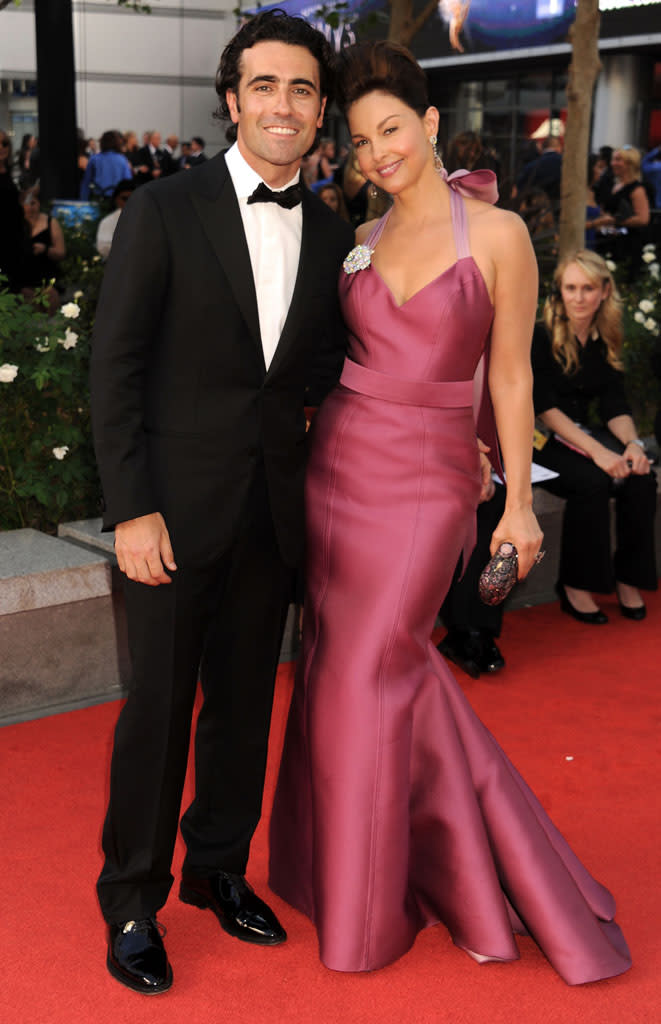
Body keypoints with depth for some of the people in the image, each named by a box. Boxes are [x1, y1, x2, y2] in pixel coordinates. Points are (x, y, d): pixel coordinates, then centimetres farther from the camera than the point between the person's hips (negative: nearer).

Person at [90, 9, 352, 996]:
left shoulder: (333, 234, 7)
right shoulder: (163, 210, -6)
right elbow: (114, 364, -9)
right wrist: (131, 507, -14)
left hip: (275, 508, 4)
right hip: (178, 504, -4)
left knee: (246, 699, 14)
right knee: (160, 702, 4)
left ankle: (219, 868, 34)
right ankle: (133, 902, 23)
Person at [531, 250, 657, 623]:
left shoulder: (606, 342, 8)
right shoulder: (541, 337, -10)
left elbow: (616, 407, 5)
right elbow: (546, 408, -17)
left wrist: (633, 444, -17)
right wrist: (597, 452, -27)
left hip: (582, 434, 5)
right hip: (539, 440, -5)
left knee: (641, 477, -21)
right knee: (591, 480, -32)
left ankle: (629, 578, -9)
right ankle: (575, 586, -20)